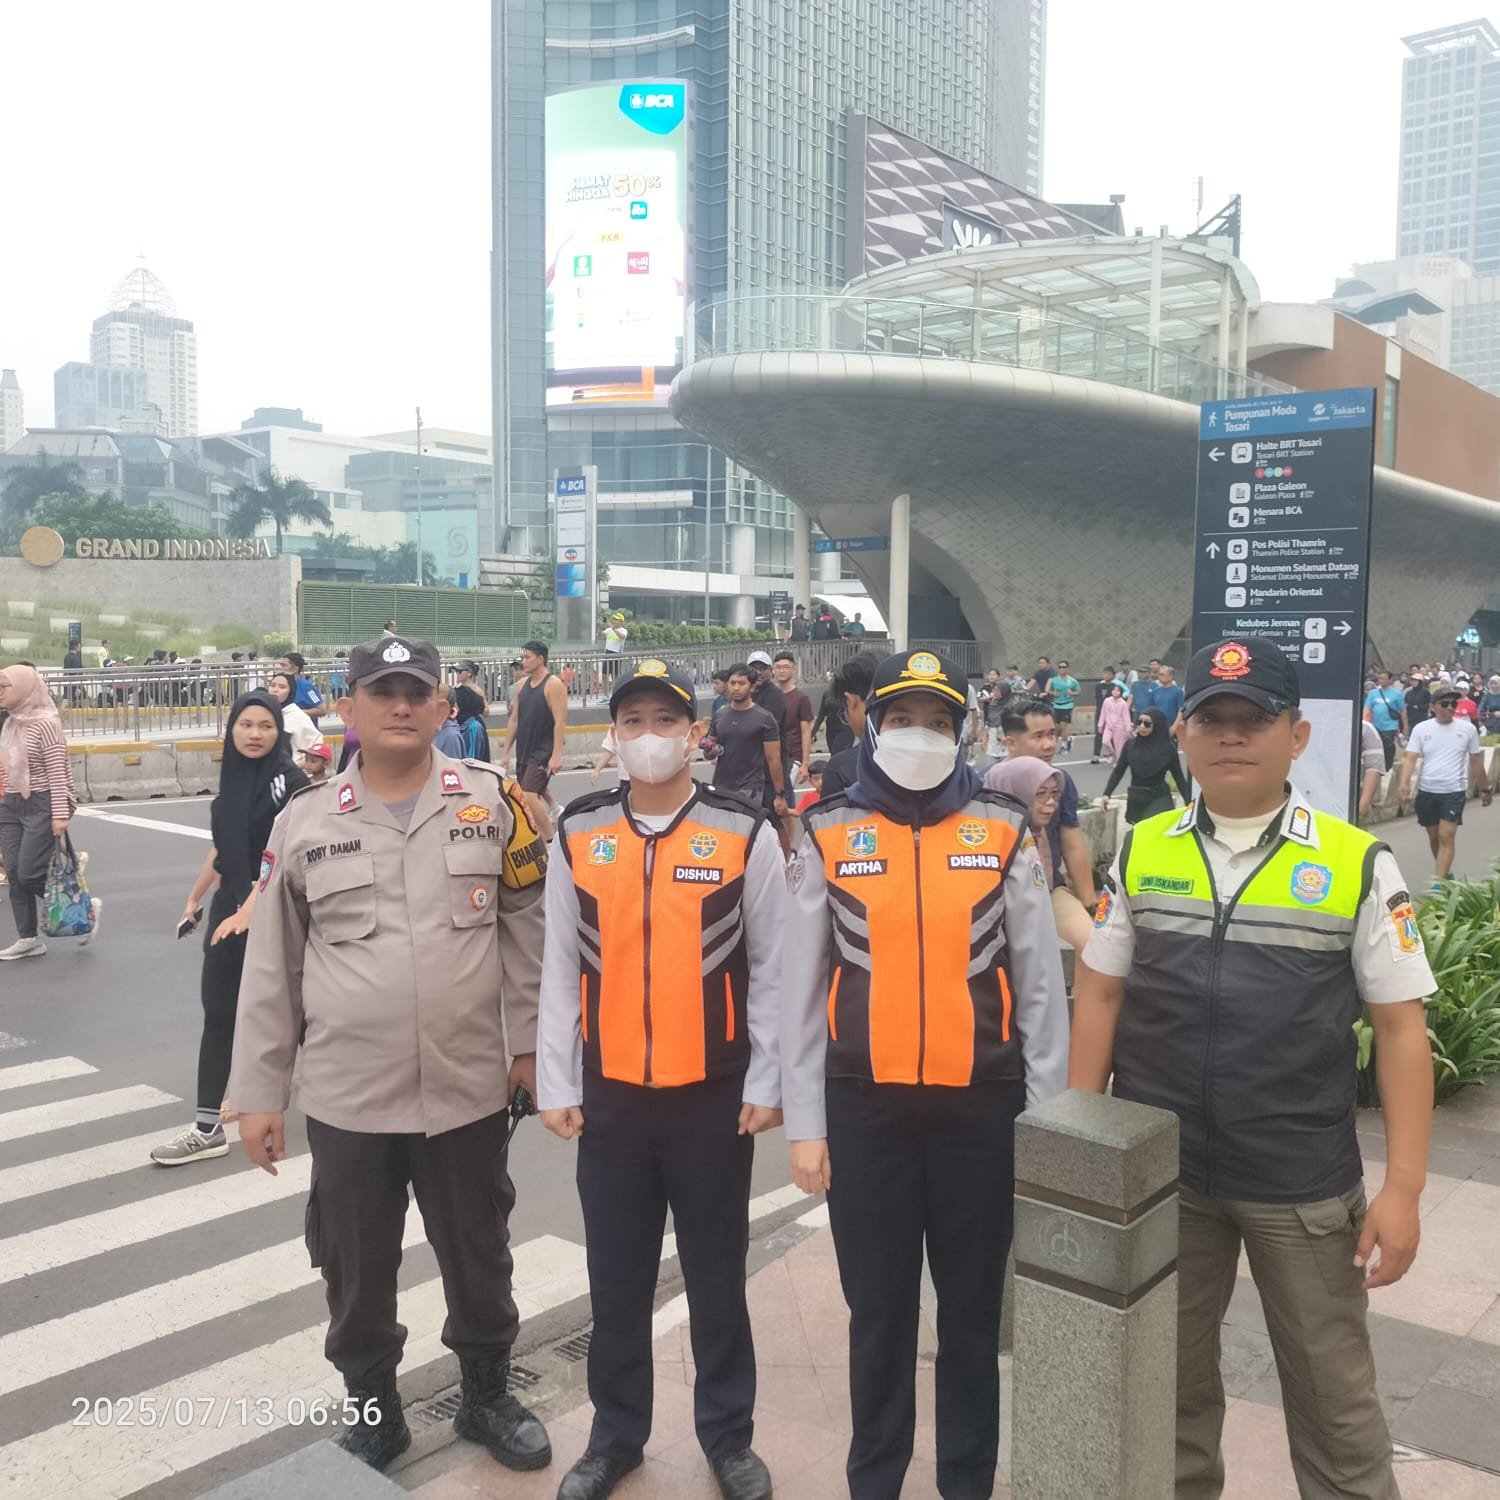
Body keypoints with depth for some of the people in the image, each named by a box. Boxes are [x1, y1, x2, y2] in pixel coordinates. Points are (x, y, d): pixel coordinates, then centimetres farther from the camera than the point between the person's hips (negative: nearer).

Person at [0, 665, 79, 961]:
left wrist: (60, 814, -20)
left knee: (30, 873, -9)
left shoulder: (45, 722, -13)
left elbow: (57, 771, -17)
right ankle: (28, 939, 14)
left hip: (41, 805, -8)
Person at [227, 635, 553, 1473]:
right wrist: (258, 1091, 4)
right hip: (346, 1097, 1)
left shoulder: (493, 800, -3)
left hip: (469, 1089, 0)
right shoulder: (304, 823, -1)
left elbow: (531, 928, 2)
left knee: (478, 1258, 16)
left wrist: (532, 1042, 2)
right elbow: (271, 970, 3)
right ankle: (373, 1414, 38)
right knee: (356, 1271, 15)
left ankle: (489, 1397, 40)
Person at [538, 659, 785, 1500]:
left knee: (717, 1275, 12)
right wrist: (557, 1085, 2)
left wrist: (766, 1084, -3)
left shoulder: (746, 834, -7)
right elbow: (560, 969, 4)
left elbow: (773, 970, -2)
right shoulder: (577, 837, 0)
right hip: (611, 1095, 2)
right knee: (617, 1278, 14)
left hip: (715, 1095, -2)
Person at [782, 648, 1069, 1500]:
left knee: (974, 1307, 14)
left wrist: (1045, 1117, 1)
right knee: (879, 1309, 14)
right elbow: (802, 992, 2)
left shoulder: (1004, 834, 0)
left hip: (981, 1105, 0)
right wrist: (805, 1123, 0)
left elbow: (1041, 986, 2)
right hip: (865, 1106, 0)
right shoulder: (828, 837, 0)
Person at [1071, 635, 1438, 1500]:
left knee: (1335, 1398, 15)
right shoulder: (1141, 852, -2)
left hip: (1304, 1183, -2)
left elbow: (1402, 1027, -5)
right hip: (1158, 1172, 2)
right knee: (1169, 1383, 20)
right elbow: (1099, 997, 4)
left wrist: (1403, 1188, -8)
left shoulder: (1358, 865, -8)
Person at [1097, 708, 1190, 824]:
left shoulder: (1167, 748, -7)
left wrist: (1190, 804, -7)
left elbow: (1179, 778, -1)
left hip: (1159, 799, -4)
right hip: (1135, 799, 4)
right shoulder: (1130, 744, 0)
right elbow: (1118, 771, 5)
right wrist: (1106, 794, -6)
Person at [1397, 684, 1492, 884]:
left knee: (1446, 836, -11)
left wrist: (1485, 788, 15)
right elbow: (1410, 759, -7)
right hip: (1427, 791, 2)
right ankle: (1446, 875, 35)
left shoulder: (1468, 729, -1)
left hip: (1454, 791, -2)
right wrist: (1404, 784, -22)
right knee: (1434, 836, 14)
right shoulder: (1421, 729, -2)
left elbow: (1476, 762, 9)